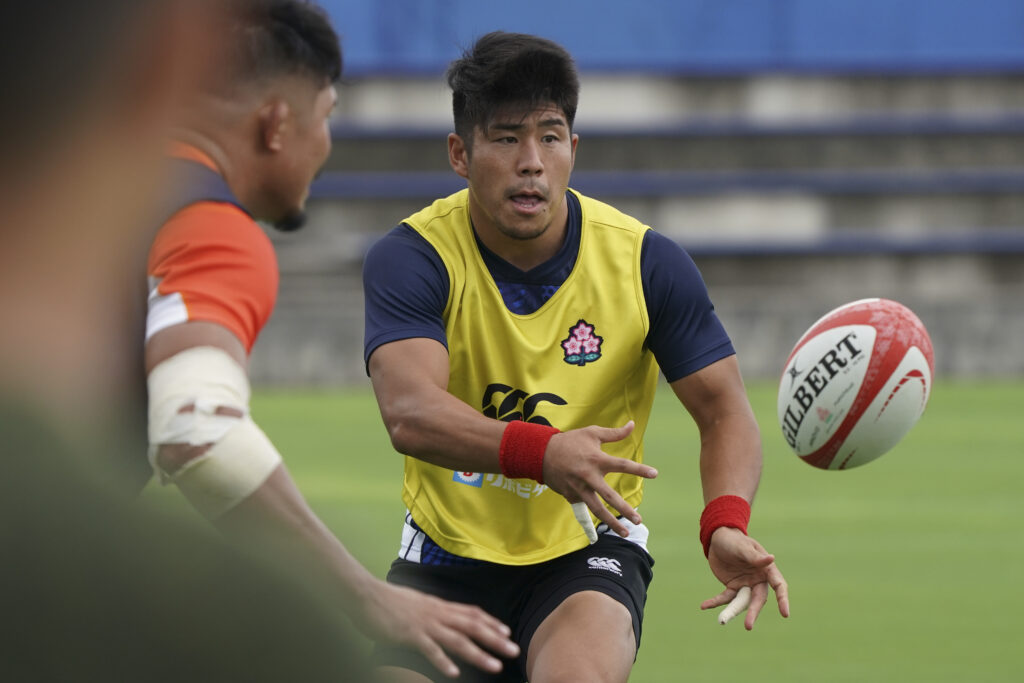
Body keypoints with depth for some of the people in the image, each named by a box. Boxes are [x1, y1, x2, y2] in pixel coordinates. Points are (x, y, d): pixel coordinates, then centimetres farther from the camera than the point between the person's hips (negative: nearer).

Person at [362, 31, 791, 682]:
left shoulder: (647, 263, -8)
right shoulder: (412, 260, -13)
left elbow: (724, 412, -5)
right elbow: (409, 411, -29)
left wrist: (726, 522, -28)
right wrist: (541, 452, -48)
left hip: (587, 552, -1)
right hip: (449, 553, 1)